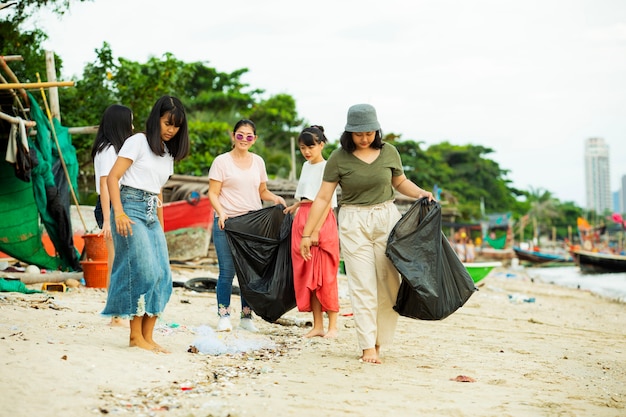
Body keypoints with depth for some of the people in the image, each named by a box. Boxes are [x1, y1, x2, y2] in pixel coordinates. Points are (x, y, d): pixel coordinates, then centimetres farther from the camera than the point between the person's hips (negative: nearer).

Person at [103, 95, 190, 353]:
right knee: (143, 270, -14)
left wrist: (161, 226, 18)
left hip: (152, 215, 8)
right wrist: (119, 213, -19)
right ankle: (136, 336, -6)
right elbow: (113, 177, -9)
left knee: (161, 275, 0)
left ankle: (147, 337, 5)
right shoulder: (138, 142, -3)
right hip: (132, 208, -8)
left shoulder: (169, 153, 20)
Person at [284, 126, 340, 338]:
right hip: (301, 220, 8)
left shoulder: (326, 167, -8)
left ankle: (332, 326, 0)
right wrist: (295, 206, 16)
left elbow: (327, 202, -14)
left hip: (322, 222, -8)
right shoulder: (306, 166, 15)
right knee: (307, 275, 6)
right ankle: (318, 325, 12)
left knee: (325, 275, -6)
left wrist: (316, 231, -20)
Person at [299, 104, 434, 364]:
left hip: (386, 218, 3)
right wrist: (306, 233, -5)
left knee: (388, 283, 2)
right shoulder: (339, 158, -5)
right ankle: (368, 346, 0)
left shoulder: (388, 152, 2)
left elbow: (401, 182, 18)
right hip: (354, 223, -3)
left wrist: (421, 193, -1)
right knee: (362, 286, -4)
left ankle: (379, 340, 15)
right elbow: (323, 197, -4)